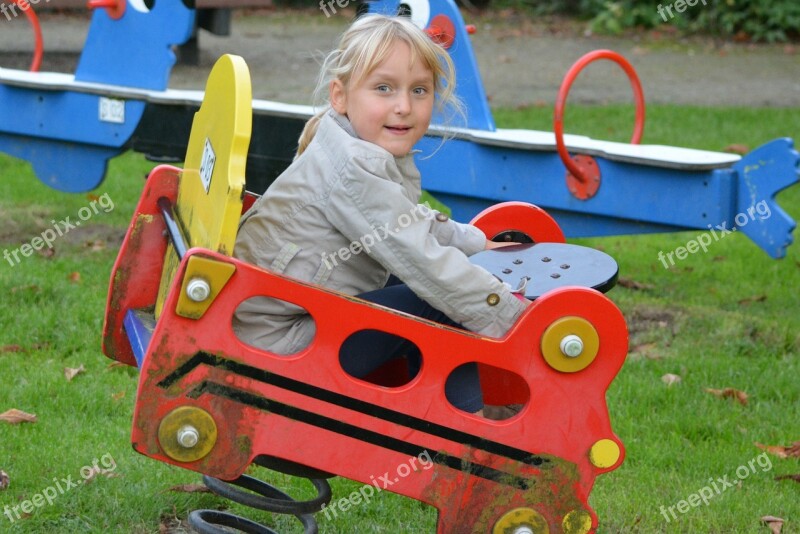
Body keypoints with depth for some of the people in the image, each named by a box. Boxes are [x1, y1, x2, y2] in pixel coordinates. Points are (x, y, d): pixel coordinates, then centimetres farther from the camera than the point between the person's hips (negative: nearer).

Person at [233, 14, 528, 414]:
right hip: (281, 344, -11)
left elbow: (414, 223, 28)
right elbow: (423, 260, -26)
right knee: (443, 308, -13)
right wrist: (508, 316, -20)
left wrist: (476, 242, 22)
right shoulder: (354, 169, -24)